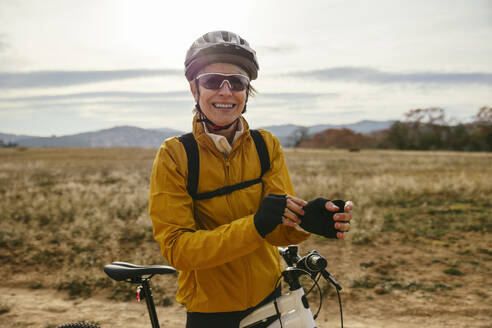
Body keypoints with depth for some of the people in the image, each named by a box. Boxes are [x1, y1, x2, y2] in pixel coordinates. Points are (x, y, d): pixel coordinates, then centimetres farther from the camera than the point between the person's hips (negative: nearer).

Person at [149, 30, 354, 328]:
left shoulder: (267, 145, -6)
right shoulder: (174, 156, -15)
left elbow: (278, 230, -13)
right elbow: (176, 248, -22)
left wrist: (306, 220, -37)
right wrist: (255, 225, -35)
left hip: (267, 297, 3)